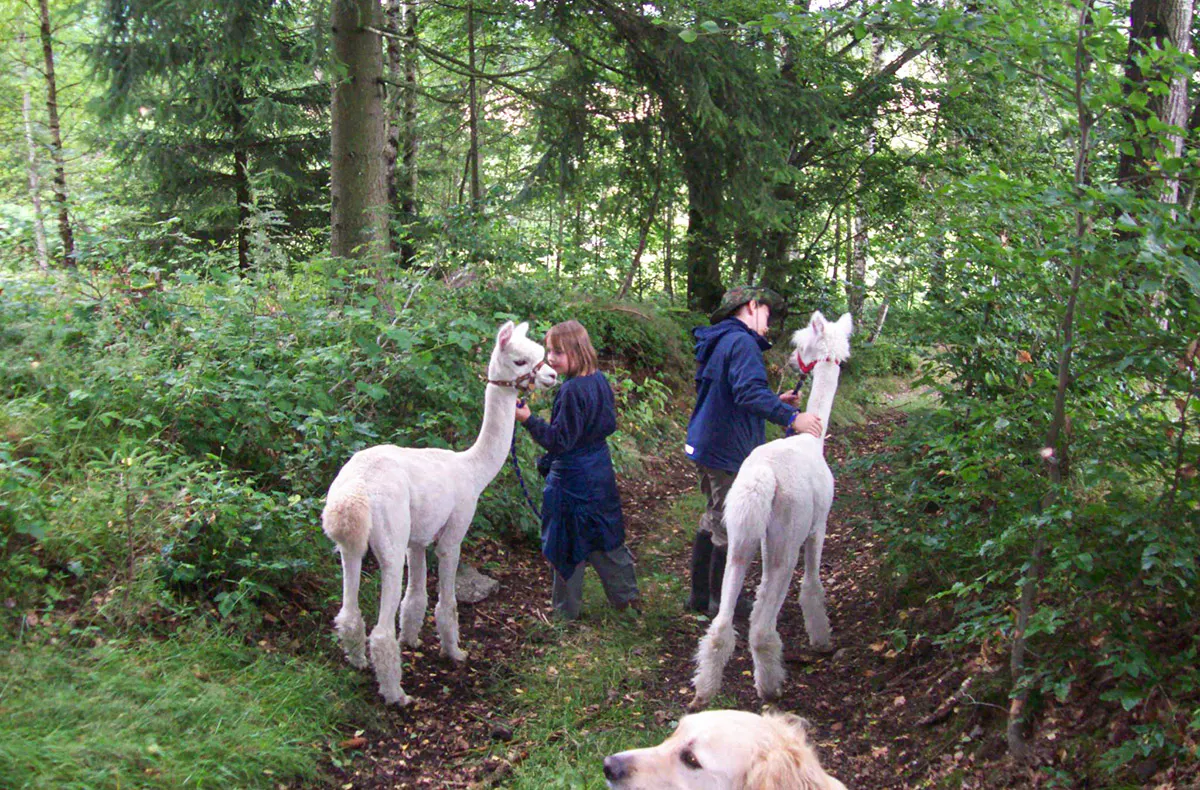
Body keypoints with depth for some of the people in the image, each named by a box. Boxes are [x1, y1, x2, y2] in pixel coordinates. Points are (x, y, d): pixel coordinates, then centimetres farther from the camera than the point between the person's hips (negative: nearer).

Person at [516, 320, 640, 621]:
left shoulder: (571, 391, -25)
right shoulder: (599, 380, 1)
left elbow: (560, 440, -23)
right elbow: (609, 424, 12)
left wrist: (529, 420, -25)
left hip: (573, 480, -9)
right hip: (600, 470, 9)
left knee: (567, 545, 6)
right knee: (606, 538, 21)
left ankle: (567, 610, 18)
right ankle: (626, 594, 32)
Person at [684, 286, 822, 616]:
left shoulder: (719, 342, 15)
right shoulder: (741, 342, -17)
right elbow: (749, 393, -31)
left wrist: (776, 402, 19)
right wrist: (791, 417, -30)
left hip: (707, 444, 10)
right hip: (728, 450, -10)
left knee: (713, 520, 20)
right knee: (730, 527, 2)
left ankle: (701, 594, 28)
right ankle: (721, 599, 14)